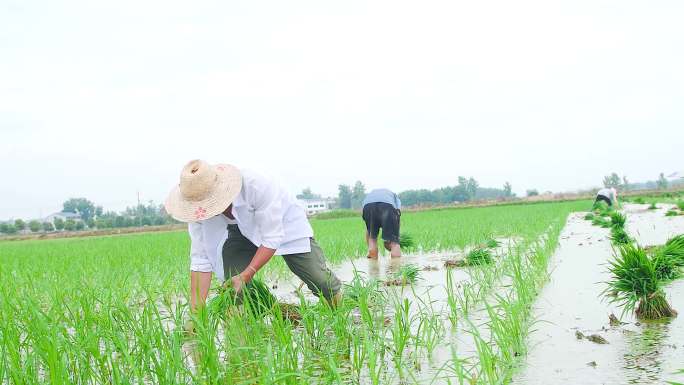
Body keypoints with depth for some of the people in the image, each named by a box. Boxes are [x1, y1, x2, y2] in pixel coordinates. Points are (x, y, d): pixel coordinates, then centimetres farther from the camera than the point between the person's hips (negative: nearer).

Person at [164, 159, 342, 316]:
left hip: (284, 223, -3)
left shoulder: (256, 186, -41)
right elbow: (200, 261, -24)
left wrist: (246, 276, -41)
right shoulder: (199, 209, -27)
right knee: (233, 280, -21)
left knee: (317, 278, -6)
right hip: (242, 231, 3)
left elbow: (272, 239, -34)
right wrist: (196, 312, -31)